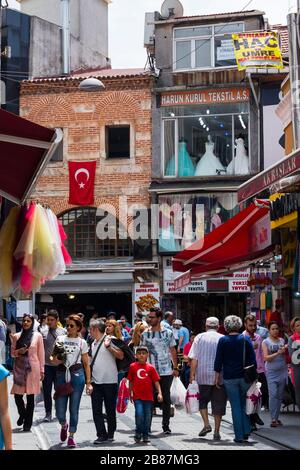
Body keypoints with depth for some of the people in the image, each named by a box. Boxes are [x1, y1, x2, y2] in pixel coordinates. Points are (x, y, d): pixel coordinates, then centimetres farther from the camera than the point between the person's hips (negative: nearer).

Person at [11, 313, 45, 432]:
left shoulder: (37, 336, 2)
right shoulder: (16, 336, 7)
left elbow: (41, 354, 4)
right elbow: (12, 353, 12)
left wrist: (42, 370, 3)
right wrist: (19, 352, -10)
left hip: (32, 368, -2)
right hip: (19, 368, 2)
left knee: (30, 396, 0)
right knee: (17, 395, -3)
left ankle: (27, 423, 9)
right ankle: (22, 414, 27)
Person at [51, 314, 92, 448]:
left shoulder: (82, 342, 6)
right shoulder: (60, 339, 9)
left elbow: (86, 363, 6)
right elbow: (53, 357, 10)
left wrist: (88, 382, 0)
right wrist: (54, 360, -15)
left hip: (77, 374, -1)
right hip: (62, 374, 1)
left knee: (74, 408, 1)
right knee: (60, 411, -2)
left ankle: (71, 436, 13)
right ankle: (64, 425, 31)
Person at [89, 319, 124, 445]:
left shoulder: (109, 340, -6)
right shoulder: (93, 344, 15)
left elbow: (121, 356, -13)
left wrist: (108, 346, -23)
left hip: (109, 381, -6)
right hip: (95, 382, 6)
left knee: (110, 410, 5)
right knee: (96, 410, -1)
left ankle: (110, 434, 18)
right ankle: (101, 435, 2)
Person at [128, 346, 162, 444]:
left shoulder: (150, 368, 3)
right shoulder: (133, 366, 3)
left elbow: (156, 381, 3)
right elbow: (131, 381, 11)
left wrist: (159, 393, -7)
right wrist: (130, 393, 13)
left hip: (148, 396, 1)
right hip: (137, 396, -1)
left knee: (147, 416, 5)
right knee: (139, 414, -14)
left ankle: (146, 435, 19)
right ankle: (138, 433, 5)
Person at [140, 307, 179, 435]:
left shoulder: (168, 333, 3)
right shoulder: (145, 334, 3)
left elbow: (173, 351, 9)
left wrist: (175, 368, 5)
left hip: (167, 372, 0)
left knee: (166, 398, 5)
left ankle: (166, 425, 14)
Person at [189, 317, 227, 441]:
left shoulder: (199, 338, 1)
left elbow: (194, 359, -3)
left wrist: (192, 375, 1)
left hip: (203, 376, 0)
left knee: (202, 400, 16)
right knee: (218, 403, 6)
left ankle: (206, 424, -1)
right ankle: (216, 432, 6)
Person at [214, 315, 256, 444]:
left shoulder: (223, 340, -2)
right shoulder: (246, 339, 1)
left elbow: (218, 360, -1)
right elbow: (253, 359, 2)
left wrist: (217, 376, 6)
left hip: (229, 378, -1)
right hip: (245, 376, 1)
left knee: (235, 406, 3)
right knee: (244, 404, 14)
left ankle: (239, 436, 2)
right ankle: (246, 432, 6)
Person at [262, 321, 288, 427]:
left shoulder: (282, 341, 10)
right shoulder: (266, 342, -1)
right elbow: (266, 358, -10)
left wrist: (285, 350, 1)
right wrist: (277, 353, -18)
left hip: (282, 371, 4)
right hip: (271, 372, -4)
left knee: (280, 395, 6)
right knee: (273, 394, -11)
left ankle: (276, 417, 14)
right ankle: (273, 419, -9)